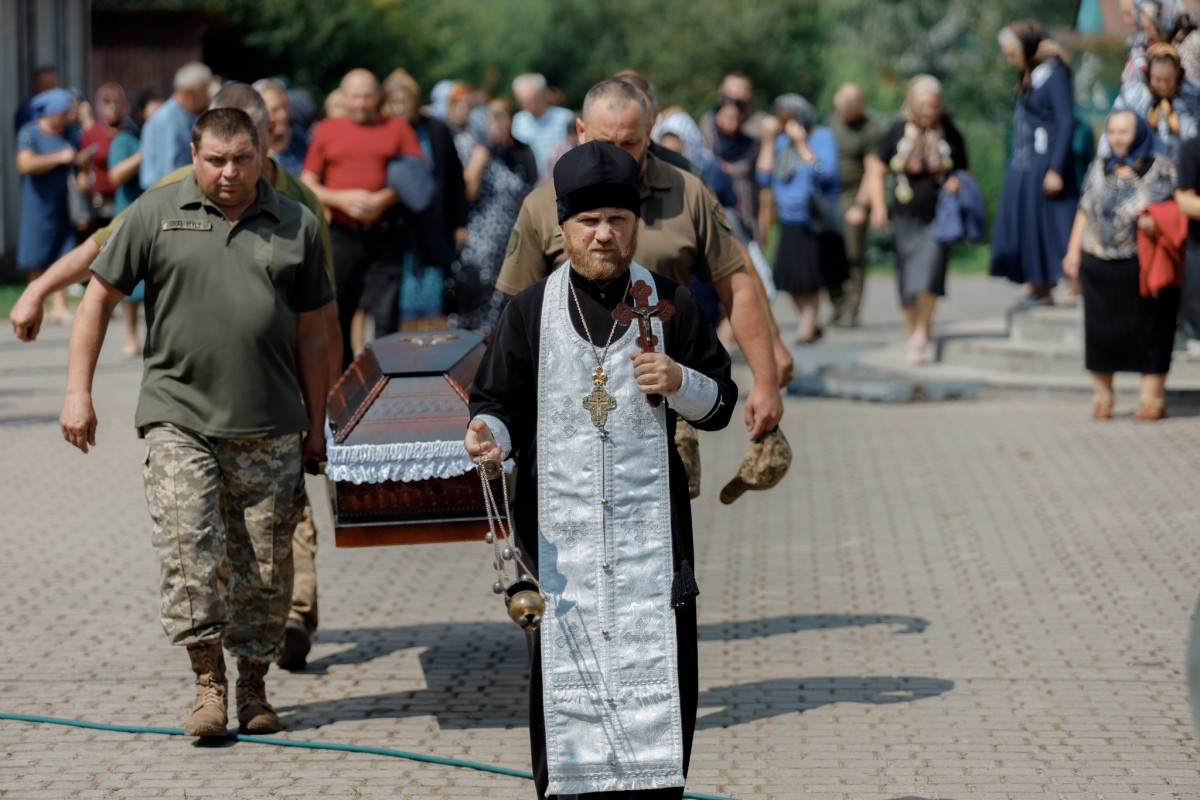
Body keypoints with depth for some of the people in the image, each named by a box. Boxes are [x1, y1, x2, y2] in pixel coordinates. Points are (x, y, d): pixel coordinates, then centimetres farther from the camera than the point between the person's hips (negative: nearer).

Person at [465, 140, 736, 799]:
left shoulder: (670, 306, 6)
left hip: (650, 531, 0)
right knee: (561, 673, 0)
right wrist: (489, 431, -15)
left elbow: (720, 405, 10)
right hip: (558, 531, 0)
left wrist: (681, 384, -10)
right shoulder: (530, 312, 5)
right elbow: (500, 399, 7)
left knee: (657, 674, -2)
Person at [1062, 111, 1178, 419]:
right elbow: (1084, 211, 14)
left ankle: (1152, 396, 5)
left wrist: (1156, 221, -20)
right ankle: (1101, 395, 12)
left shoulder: (1161, 168, 1)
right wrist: (1073, 250, 6)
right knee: (1100, 329, 3)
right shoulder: (1099, 168, 12)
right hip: (1099, 265, 3)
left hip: (1144, 264, -3)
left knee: (1148, 330, -1)